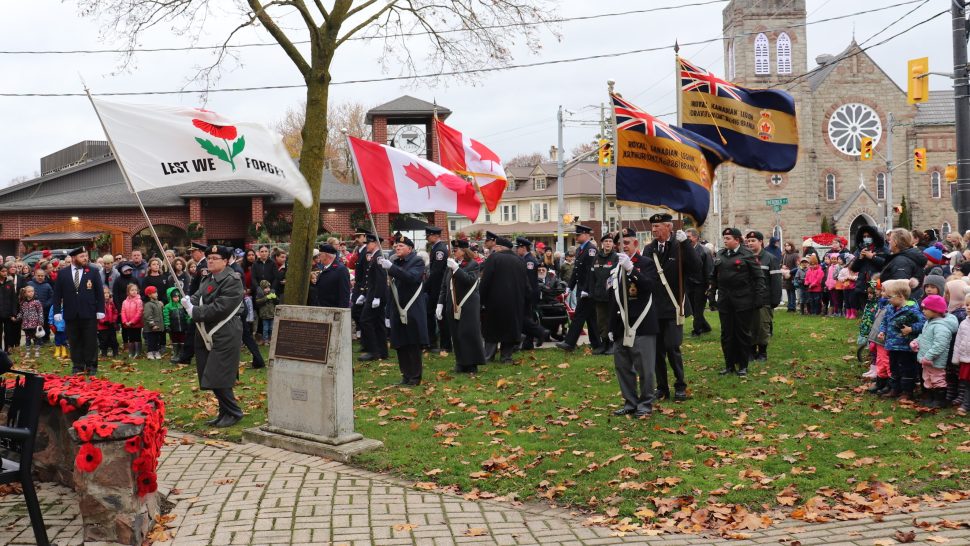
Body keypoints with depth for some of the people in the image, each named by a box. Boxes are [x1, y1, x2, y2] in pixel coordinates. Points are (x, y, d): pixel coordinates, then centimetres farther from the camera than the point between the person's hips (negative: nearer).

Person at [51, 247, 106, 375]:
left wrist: (100, 310, -2)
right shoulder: (63, 273, 5)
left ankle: (91, 366, 11)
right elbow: (57, 294, 6)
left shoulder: (93, 272, 3)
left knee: (91, 341, 2)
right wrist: (57, 311, -1)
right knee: (74, 342, 6)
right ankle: (77, 366, 14)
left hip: (89, 314, -1)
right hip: (71, 314, 1)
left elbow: (100, 293, 3)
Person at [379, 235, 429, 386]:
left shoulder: (417, 261, -4)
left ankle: (415, 377, 7)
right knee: (400, 345, 8)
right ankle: (406, 375, 18)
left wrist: (391, 267, -28)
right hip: (398, 311, 6)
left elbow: (412, 277, -24)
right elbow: (391, 285, 14)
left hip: (412, 312, -6)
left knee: (413, 345, -1)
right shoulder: (395, 262, 14)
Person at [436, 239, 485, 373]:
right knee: (456, 336, 7)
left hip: (468, 307, -5)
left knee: (469, 334, -6)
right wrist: (440, 303, 6)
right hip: (453, 306, 5)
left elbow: (470, 280, -21)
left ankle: (472, 365, 3)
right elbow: (444, 286, 14)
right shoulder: (450, 265, 12)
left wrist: (456, 268, -25)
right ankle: (461, 363, 17)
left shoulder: (473, 264, -4)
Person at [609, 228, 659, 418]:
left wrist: (630, 268, -31)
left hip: (642, 325, -6)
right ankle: (630, 402, 21)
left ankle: (646, 404, 10)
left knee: (644, 366, -1)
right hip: (622, 325, 6)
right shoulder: (616, 268, 12)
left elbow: (648, 285, -21)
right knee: (622, 365, 10)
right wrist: (612, 327, 16)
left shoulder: (646, 263, -4)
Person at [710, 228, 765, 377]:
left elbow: (758, 276, -7)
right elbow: (714, 276, 17)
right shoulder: (720, 255, 9)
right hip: (724, 300, 5)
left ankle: (743, 366, 13)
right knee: (726, 333, 8)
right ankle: (729, 365, 17)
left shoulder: (747, 255, -6)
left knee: (743, 333, 4)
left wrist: (759, 295, -12)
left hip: (743, 300, -5)